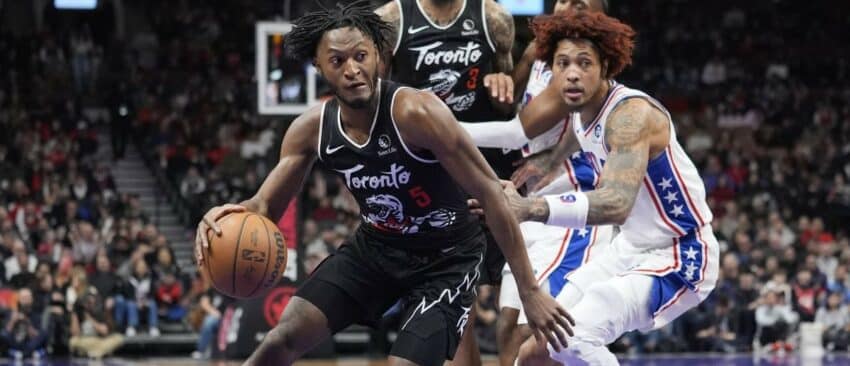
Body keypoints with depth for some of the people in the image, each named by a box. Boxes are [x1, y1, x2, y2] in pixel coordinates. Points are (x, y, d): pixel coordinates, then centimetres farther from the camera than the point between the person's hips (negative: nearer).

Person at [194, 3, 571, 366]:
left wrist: (529, 292, -24)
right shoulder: (312, 129, -11)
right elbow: (266, 206, -1)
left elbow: (491, 193, -24)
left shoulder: (417, 113, -28)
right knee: (286, 335, -7)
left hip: (445, 258, -5)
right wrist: (235, 214, -29)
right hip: (374, 246, 5)